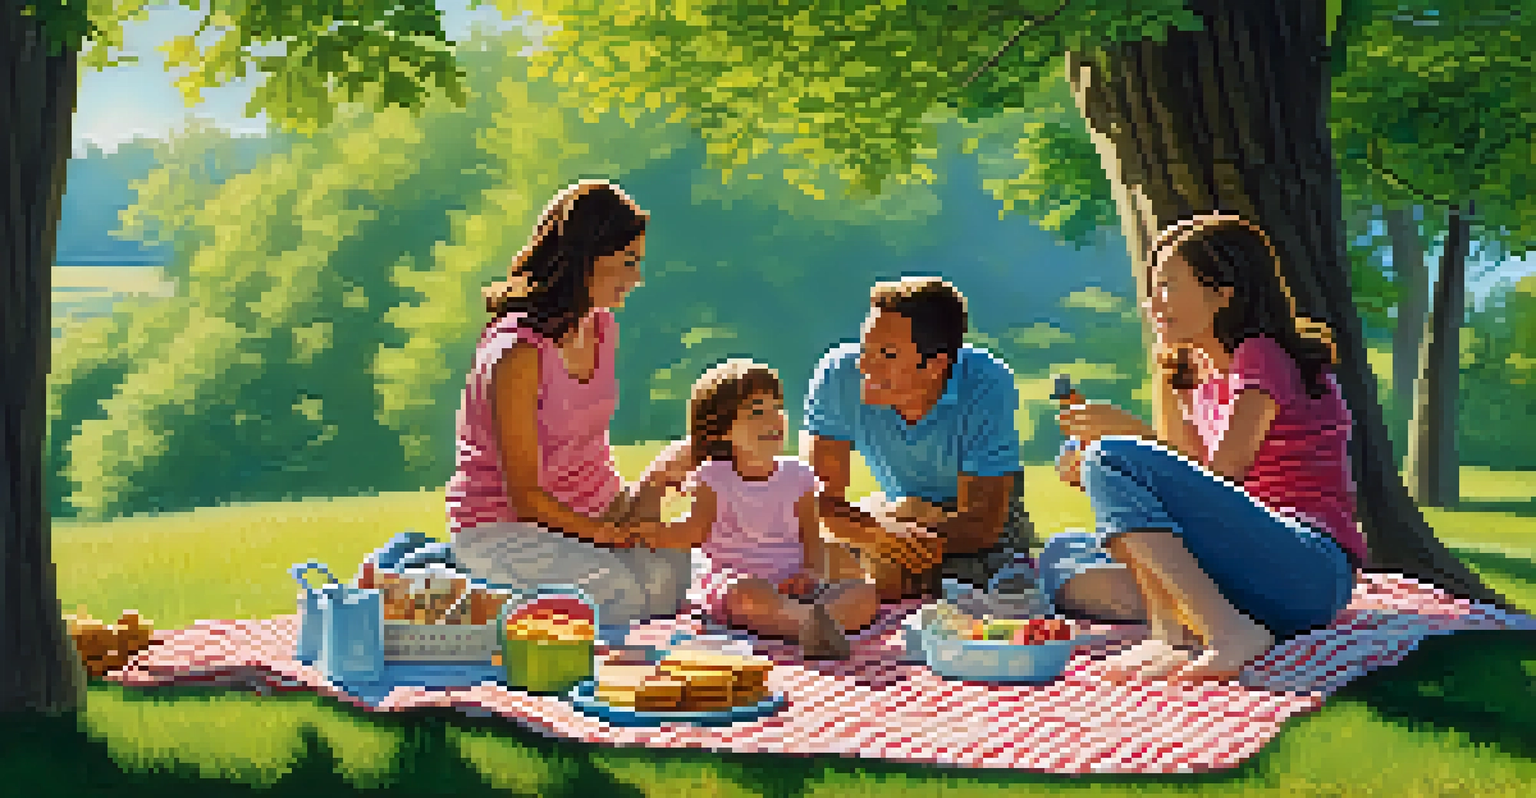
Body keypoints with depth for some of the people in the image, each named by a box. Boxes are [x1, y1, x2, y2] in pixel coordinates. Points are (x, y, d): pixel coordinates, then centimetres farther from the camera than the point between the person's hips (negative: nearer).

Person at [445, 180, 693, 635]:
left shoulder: (602, 326, 5)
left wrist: (627, 510, 0)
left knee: (668, 576, -19)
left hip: (587, 516, 8)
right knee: (623, 593, -29)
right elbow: (524, 493, -20)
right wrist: (616, 535, -25)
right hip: (500, 526, -8)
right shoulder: (518, 352, -22)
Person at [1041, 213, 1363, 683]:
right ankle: (1173, 629, -22)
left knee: (1113, 459, -22)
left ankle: (1231, 634, -33)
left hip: (1310, 573, -9)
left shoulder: (1264, 357, -4)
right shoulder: (1201, 378, 21)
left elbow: (1222, 473, -15)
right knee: (1060, 559, 8)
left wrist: (1129, 429, -6)